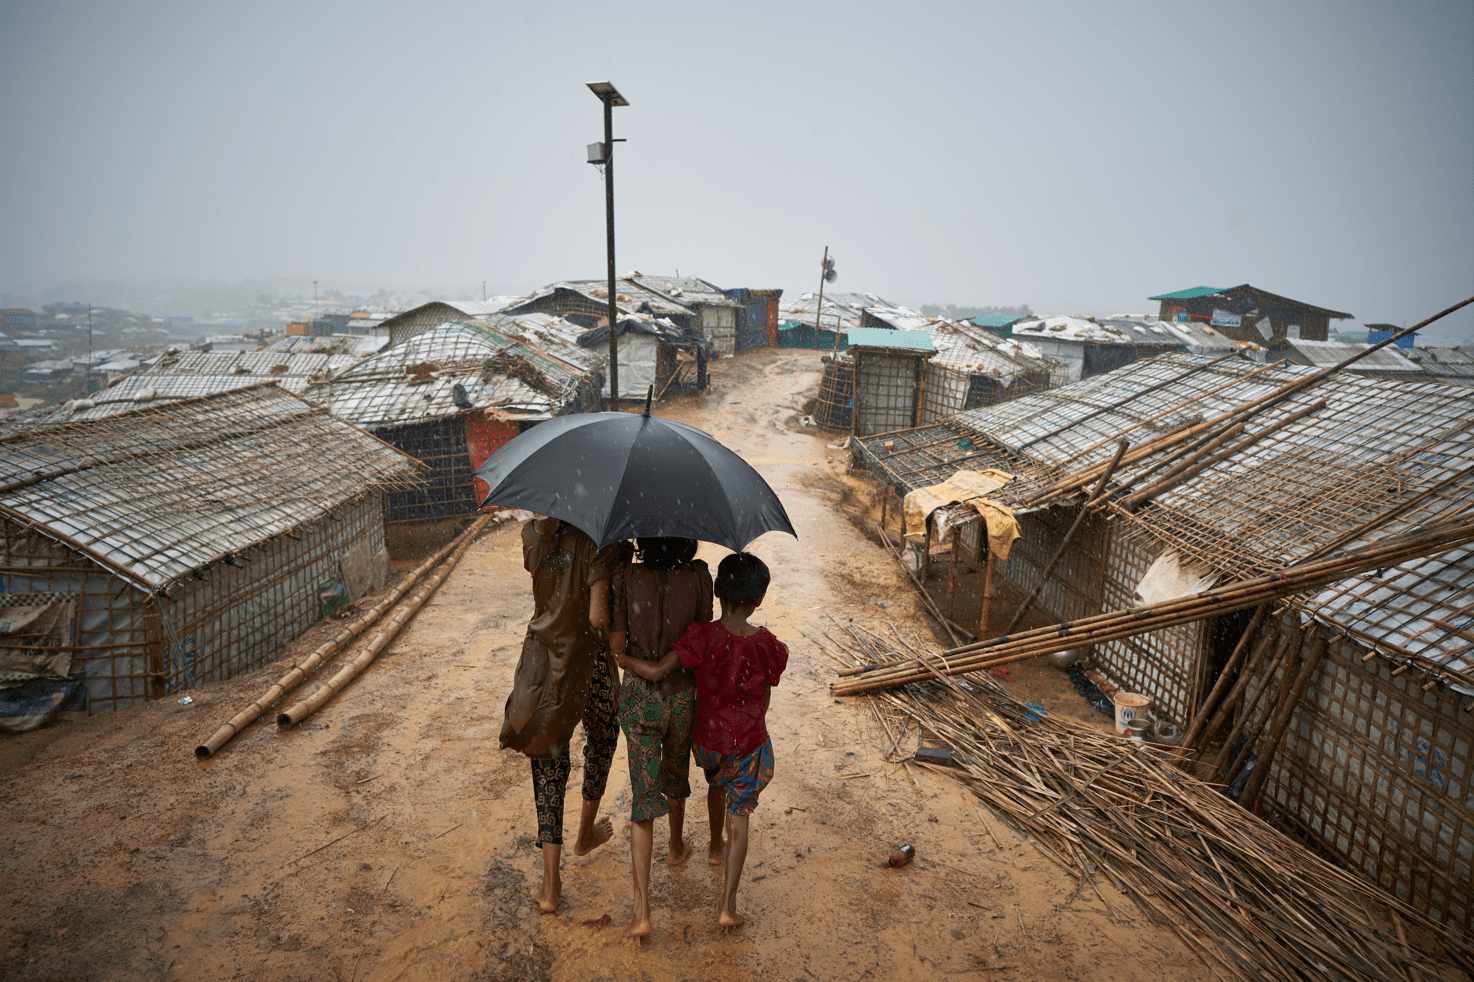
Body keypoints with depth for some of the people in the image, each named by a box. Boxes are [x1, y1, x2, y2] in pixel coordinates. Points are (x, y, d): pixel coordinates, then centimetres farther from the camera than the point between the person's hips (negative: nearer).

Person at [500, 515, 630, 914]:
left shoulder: (531, 534, -5)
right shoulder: (598, 540, -22)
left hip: (542, 660, 4)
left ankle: (551, 884, 12)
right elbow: (599, 617, -26)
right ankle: (586, 833, 44)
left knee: (548, 764, 11)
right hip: (589, 661, -3)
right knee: (602, 736, 26)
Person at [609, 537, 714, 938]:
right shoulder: (698, 575, -15)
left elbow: (615, 645, -11)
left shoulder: (626, 578, -16)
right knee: (676, 773, 29)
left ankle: (642, 909, 6)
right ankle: (677, 846, 53)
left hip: (641, 697, -1)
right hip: (684, 694, 1)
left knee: (644, 794, 7)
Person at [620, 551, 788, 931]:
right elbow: (764, 699, -4)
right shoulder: (767, 645, -17)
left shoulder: (703, 636, -21)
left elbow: (656, 670, -24)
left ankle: (716, 849, 56)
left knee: (716, 783, 32)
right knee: (739, 814, 12)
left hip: (706, 738, 2)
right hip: (748, 741, -2)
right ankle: (728, 904, 8)